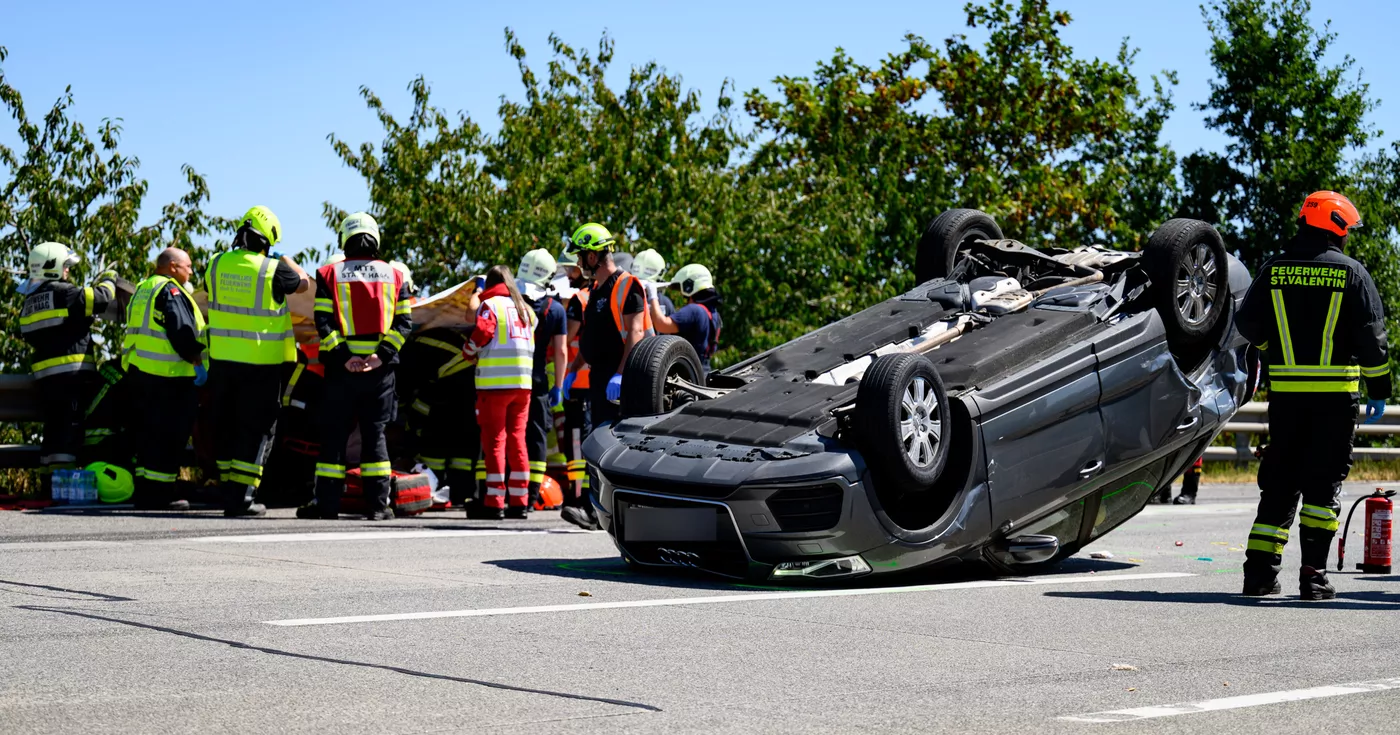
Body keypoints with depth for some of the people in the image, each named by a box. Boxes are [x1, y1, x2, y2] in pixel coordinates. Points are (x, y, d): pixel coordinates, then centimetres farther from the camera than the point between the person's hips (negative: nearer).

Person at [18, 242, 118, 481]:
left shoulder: (30, 302, 18)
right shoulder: (62, 293, -8)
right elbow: (101, 297, -12)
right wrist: (109, 280, 9)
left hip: (44, 373, 8)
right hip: (69, 371, -8)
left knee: (55, 426, 13)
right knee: (69, 426, -9)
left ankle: (51, 477, 14)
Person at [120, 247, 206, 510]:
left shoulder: (142, 290, 21)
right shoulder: (170, 291, -9)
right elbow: (182, 332, -19)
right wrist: (198, 363, -15)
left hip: (137, 371, 10)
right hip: (168, 377, -10)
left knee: (147, 434, 13)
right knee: (169, 436, -5)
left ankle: (145, 493, 16)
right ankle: (160, 495, -5)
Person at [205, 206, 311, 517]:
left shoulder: (218, 264, 0)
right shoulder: (273, 270, -13)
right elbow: (304, 283, 5)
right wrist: (288, 262, 25)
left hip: (222, 360, 5)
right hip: (261, 363, -5)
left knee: (225, 426, 15)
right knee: (254, 430, 1)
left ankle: (228, 487, 21)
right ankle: (241, 497, -3)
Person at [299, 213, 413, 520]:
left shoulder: (330, 274, 1)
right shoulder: (395, 276, 6)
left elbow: (324, 322, -8)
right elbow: (404, 322, -2)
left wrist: (343, 356, -11)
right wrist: (381, 356, -9)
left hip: (342, 368, -1)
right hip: (380, 369, 1)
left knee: (334, 434, 5)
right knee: (375, 434, 7)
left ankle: (327, 503, 5)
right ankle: (377, 504, 4)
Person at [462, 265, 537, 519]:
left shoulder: (490, 305, -2)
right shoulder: (525, 309, 18)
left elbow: (482, 332, -14)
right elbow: (533, 343, 17)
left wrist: (469, 353, 3)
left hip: (495, 383, -5)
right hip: (523, 383, 5)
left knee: (494, 440, -2)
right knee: (517, 440, 9)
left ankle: (495, 502, -5)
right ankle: (520, 502, 8)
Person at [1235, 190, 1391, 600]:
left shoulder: (1273, 270, 3)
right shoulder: (1352, 273, -2)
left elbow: (1247, 324, 8)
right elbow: (1371, 335, -3)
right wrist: (1379, 390, 5)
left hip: (1285, 392, 2)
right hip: (1336, 395, -2)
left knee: (1279, 480, 10)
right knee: (1323, 482, 3)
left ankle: (1260, 571, 5)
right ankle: (1313, 576, -3)